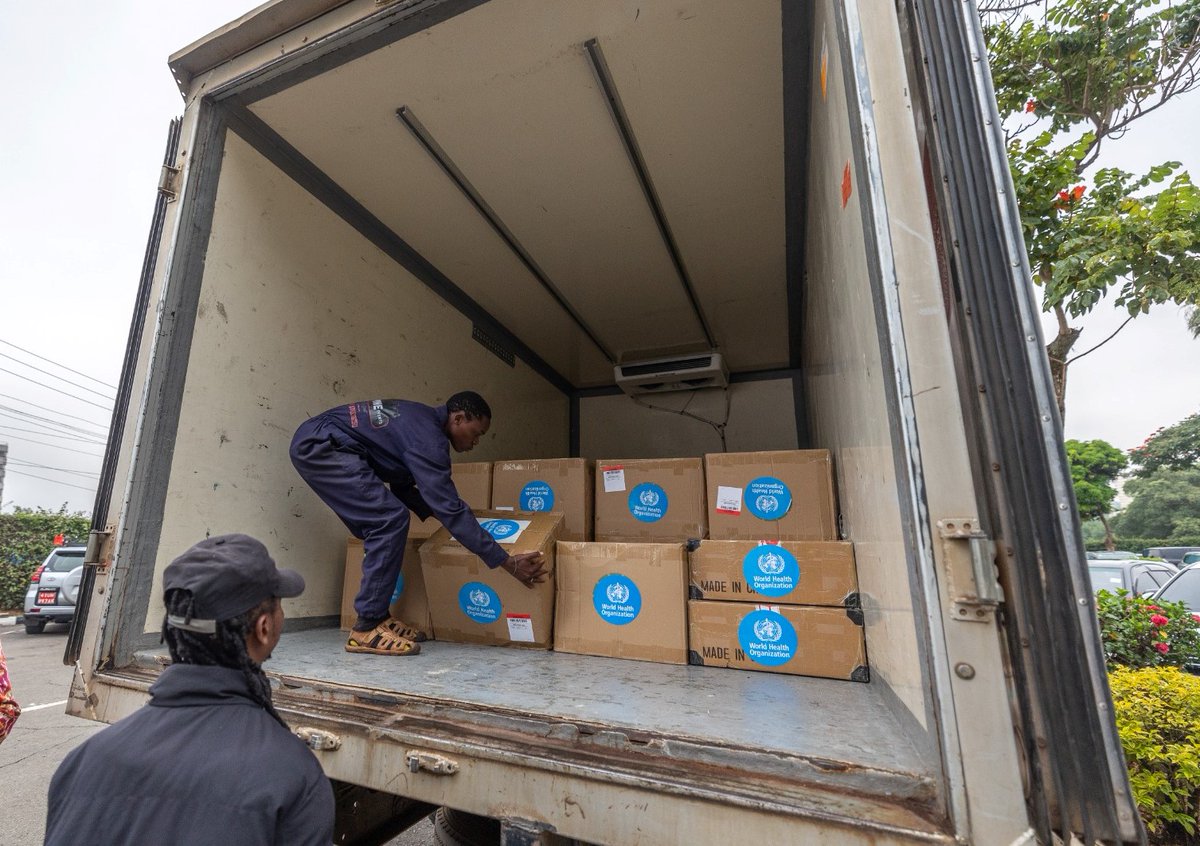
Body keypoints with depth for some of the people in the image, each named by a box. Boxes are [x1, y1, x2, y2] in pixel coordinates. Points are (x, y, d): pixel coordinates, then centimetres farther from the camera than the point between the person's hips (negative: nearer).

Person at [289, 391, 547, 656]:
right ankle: (366, 629, -10)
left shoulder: (419, 420, 11)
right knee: (391, 519, -16)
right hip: (319, 446, -11)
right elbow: (451, 508, -22)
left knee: (384, 524, 10)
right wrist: (507, 561, -19)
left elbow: (400, 484, 21)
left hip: (315, 445, 11)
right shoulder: (427, 437, -19)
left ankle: (377, 615, 14)